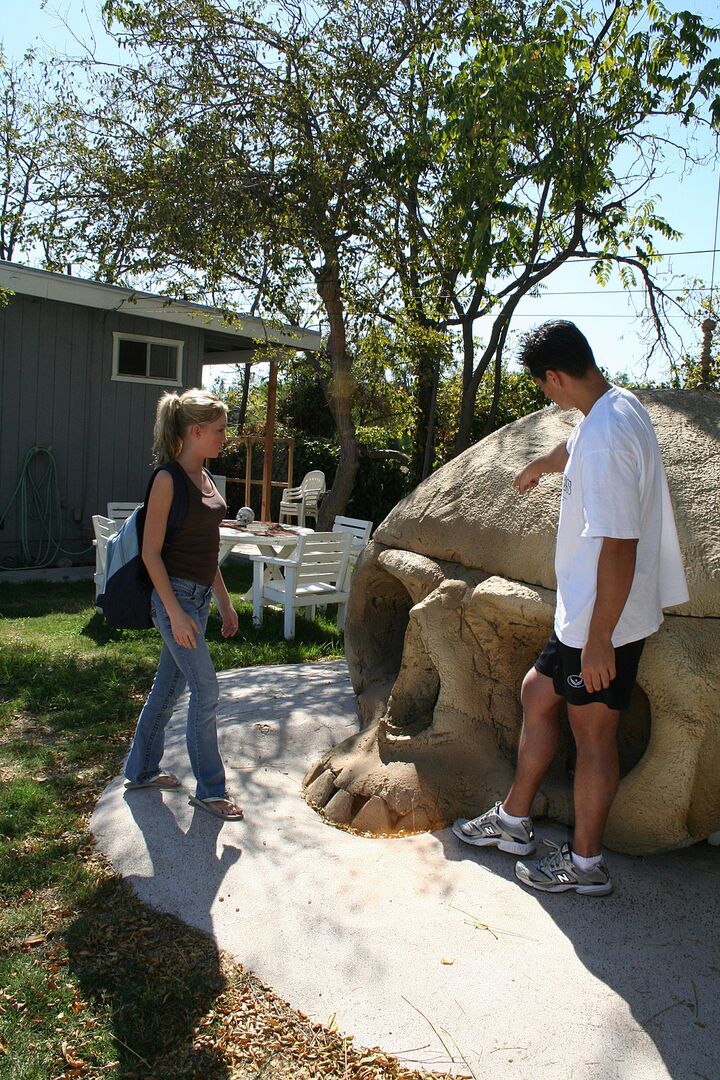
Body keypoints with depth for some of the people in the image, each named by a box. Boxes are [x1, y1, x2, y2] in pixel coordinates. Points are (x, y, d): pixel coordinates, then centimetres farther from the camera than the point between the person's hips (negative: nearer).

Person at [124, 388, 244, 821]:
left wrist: (224, 601, 18)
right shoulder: (168, 480, -15)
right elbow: (151, 551, -17)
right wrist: (175, 613, -20)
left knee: (170, 685, 17)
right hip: (176, 596, -8)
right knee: (206, 690, -3)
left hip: (200, 596, 9)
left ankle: (142, 770, 33)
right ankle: (210, 790, 11)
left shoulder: (205, 477, 10)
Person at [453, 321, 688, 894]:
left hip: (604, 620, -10)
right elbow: (572, 450, 31)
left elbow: (619, 546, -28)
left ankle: (586, 863, 24)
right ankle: (513, 820, 34)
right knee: (538, 693, 19)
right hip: (582, 612, 10)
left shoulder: (608, 435, -26)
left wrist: (599, 637, -24)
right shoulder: (614, 407, 7)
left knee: (592, 731, 4)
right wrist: (537, 466, 51)